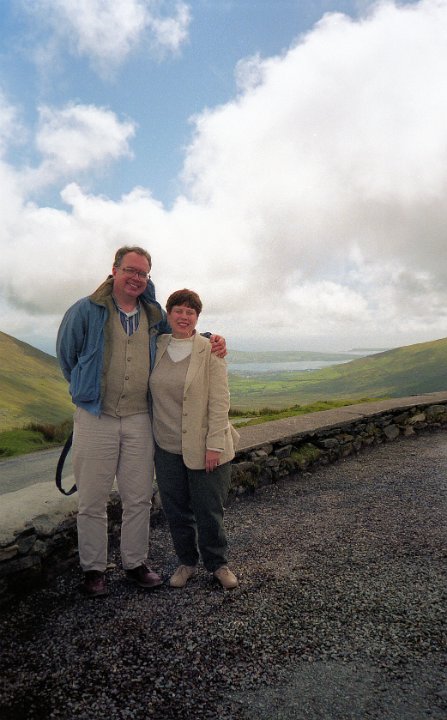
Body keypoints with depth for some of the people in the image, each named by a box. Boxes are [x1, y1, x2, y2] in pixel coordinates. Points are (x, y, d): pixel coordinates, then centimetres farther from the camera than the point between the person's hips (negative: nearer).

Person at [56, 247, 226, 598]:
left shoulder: (154, 315, 6)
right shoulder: (85, 311, -5)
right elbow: (66, 355, 6)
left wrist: (212, 339, 3)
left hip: (139, 419, 3)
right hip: (96, 418, -3)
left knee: (139, 499, 12)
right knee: (93, 501, 7)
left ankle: (135, 562, 30)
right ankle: (93, 569, 26)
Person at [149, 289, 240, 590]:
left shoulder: (210, 350, -8)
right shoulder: (157, 347, 4)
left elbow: (220, 401, -10)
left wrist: (214, 445, -14)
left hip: (204, 447, -4)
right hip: (167, 446, 4)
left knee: (209, 511, 8)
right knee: (176, 510, 14)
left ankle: (218, 564, 30)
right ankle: (187, 562, 35)